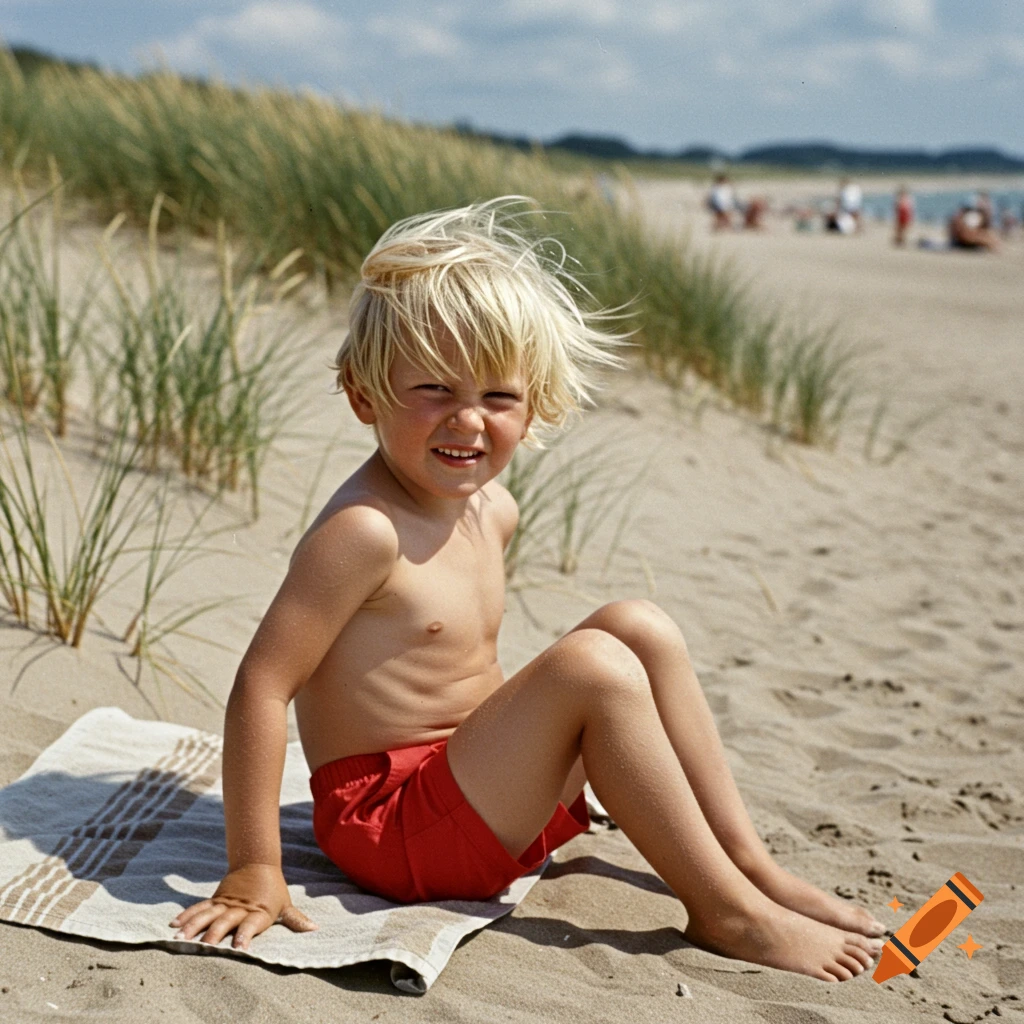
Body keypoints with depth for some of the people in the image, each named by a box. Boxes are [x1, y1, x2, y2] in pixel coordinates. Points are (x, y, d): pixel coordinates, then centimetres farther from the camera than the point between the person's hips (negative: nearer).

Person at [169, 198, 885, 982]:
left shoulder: (492, 510, 4)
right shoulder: (366, 531, -23)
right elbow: (260, 688, -25)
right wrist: (254, 874, -24)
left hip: (474, 790, 9)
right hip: (388, 825, -9)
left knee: (642, 628, 2)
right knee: (595, 667, -22)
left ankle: (750, 863, 4)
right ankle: (727, 912, -12)